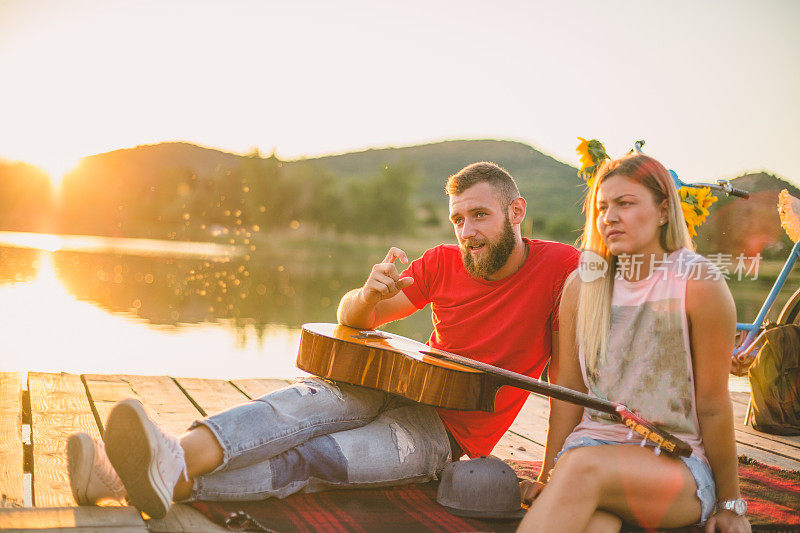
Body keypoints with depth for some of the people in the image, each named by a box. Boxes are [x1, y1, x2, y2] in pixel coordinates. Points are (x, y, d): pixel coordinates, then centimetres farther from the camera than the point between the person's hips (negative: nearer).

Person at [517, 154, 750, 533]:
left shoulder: (700, 285, -9)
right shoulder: (582, 285, 4)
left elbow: (713, 407, -5)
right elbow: (568, 388, 7)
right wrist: (548, 477, 8)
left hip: (678, 460, -2)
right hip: (594, 442, 3)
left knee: (586, 467, -35)